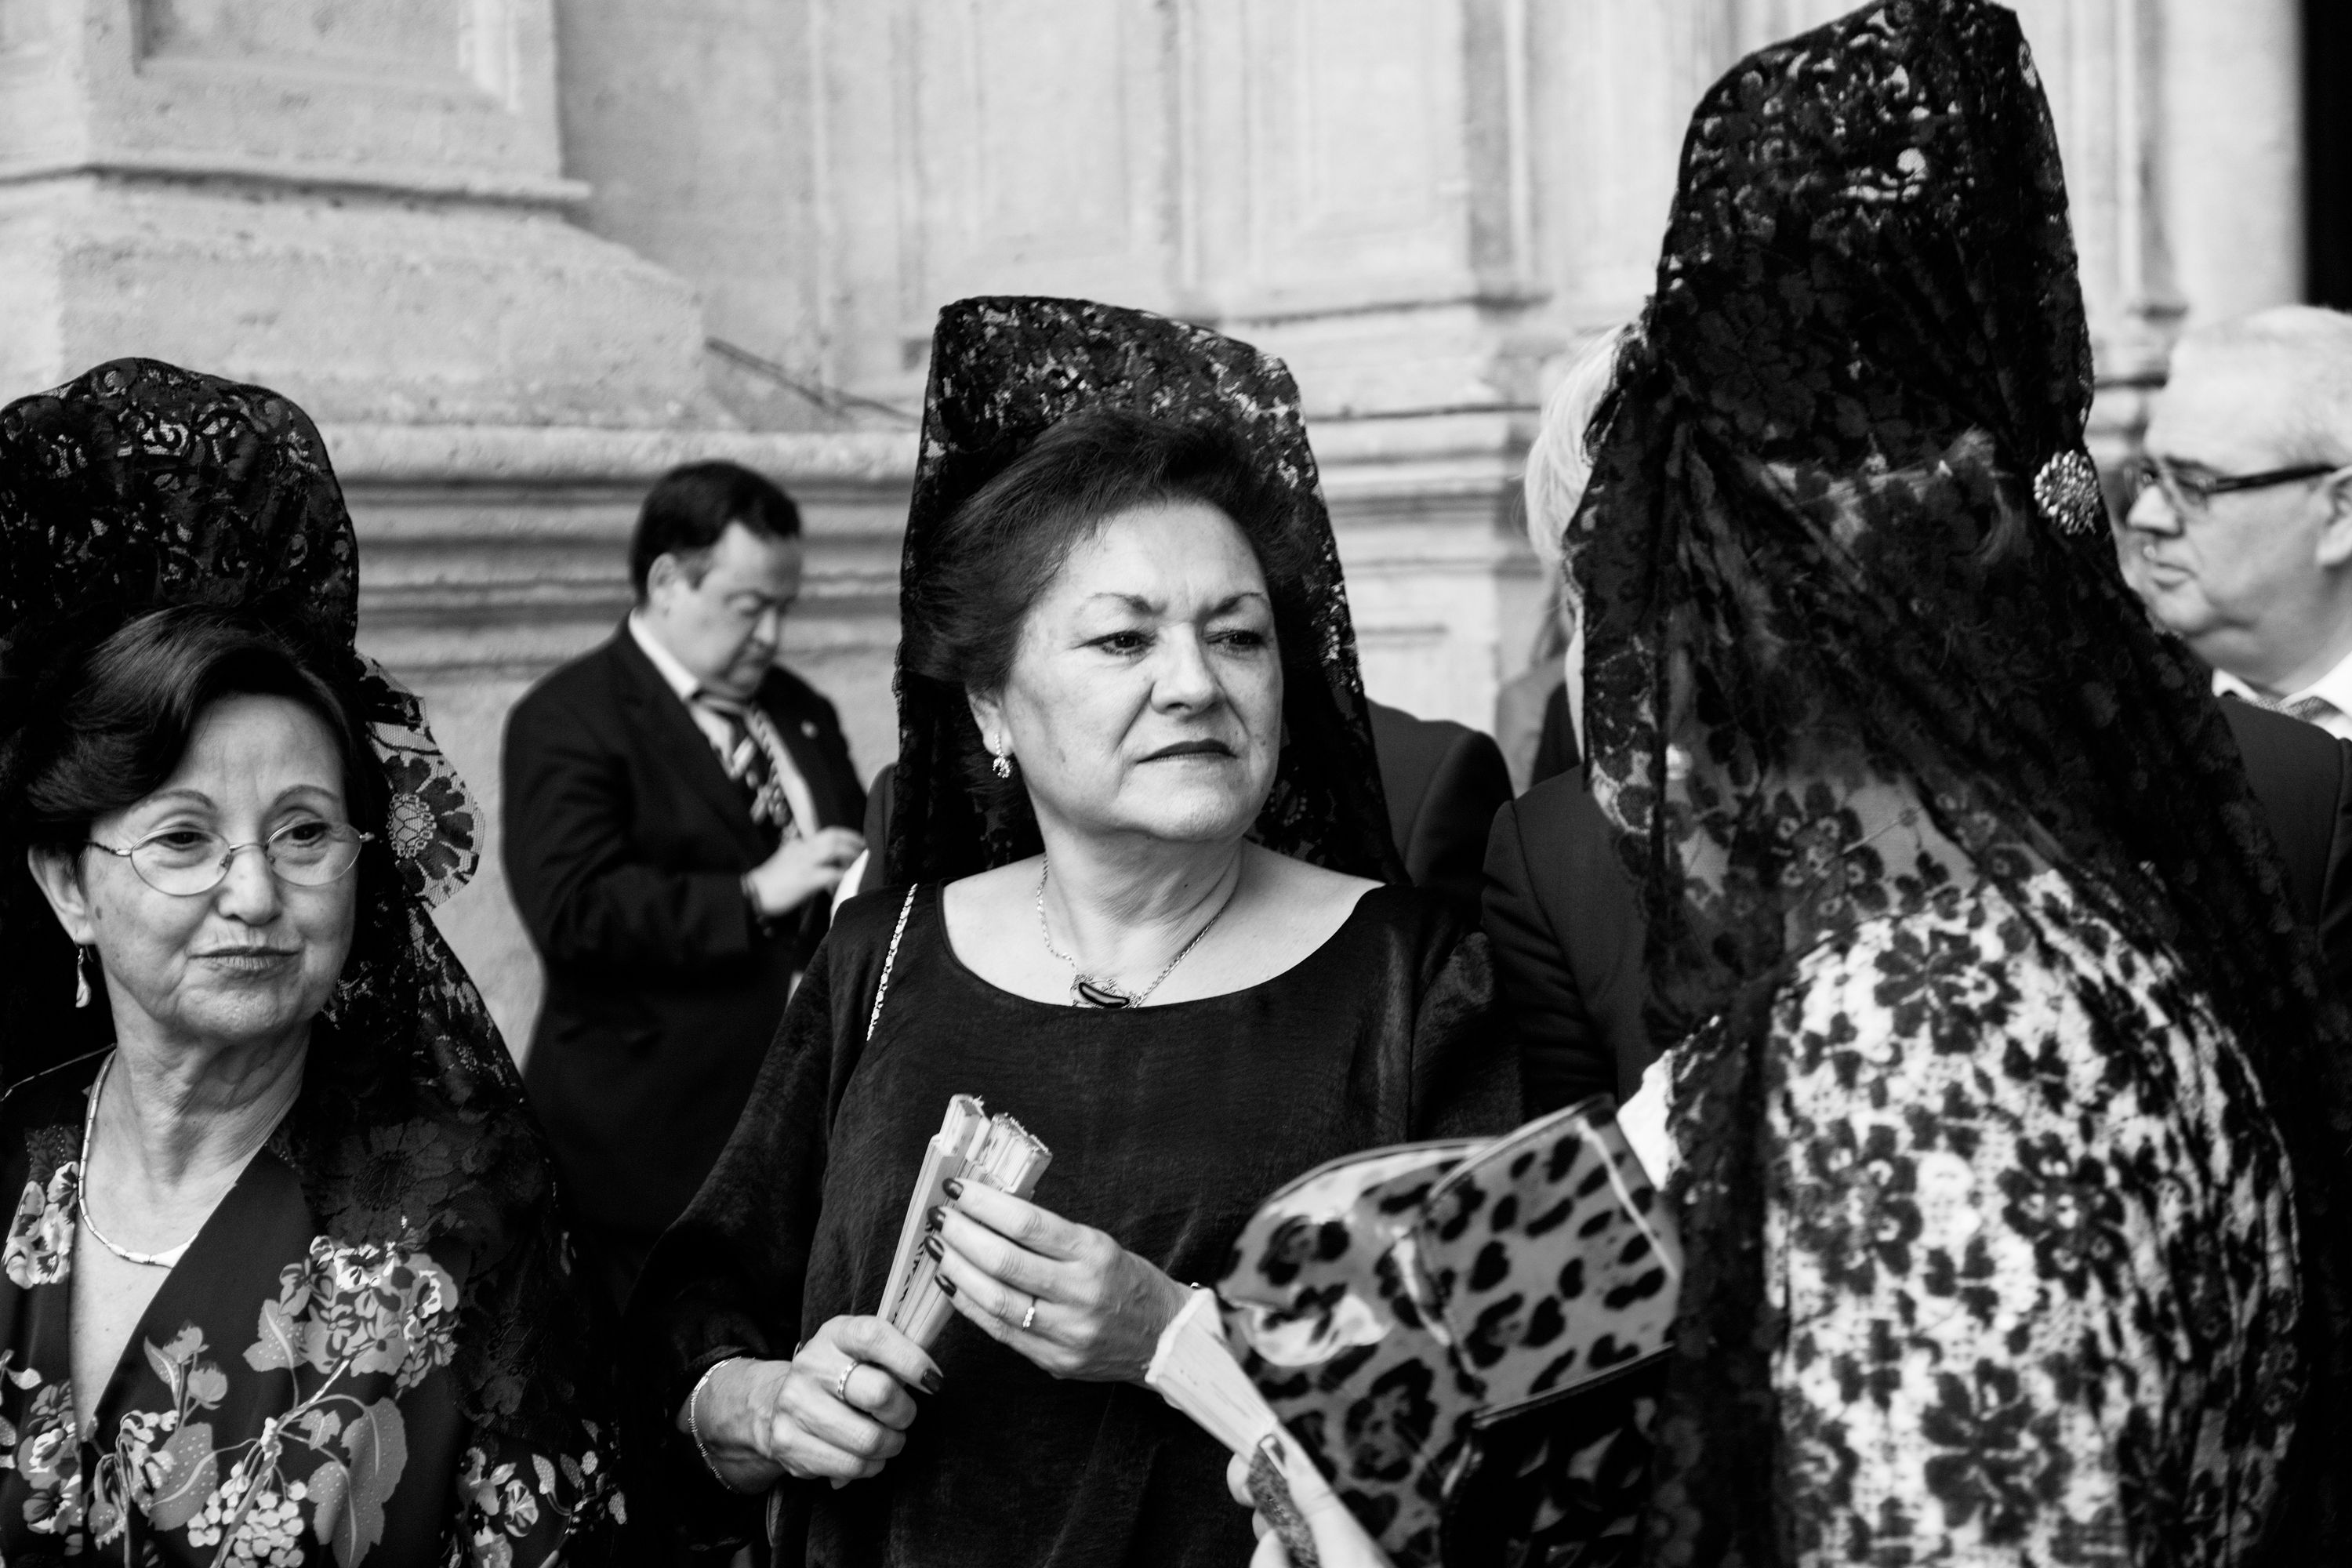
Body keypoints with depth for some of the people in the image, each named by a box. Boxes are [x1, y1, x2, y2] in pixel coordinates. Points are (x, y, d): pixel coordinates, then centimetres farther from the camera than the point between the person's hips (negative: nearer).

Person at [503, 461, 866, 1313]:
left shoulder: (798, 709, 15)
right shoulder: (567, 721, -8)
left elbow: (852, 854, 25)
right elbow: (570, 908, -20)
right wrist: (750, 898, -22)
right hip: (656, 1134, -6)